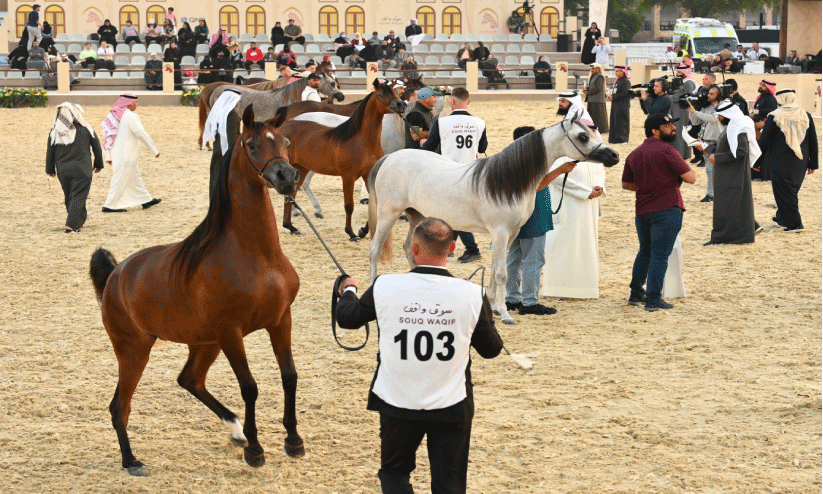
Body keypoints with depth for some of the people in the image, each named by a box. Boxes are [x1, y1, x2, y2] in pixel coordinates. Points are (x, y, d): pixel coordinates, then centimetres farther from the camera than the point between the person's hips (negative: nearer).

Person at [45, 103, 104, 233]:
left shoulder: (54, 132, -2)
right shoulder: (86, 129, -4)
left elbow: (50, 153, 3)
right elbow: (97, 147, 4)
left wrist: (50, 170, 15)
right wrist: (98, 164, 18)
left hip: (62, 170, 3)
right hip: (81, 170, -3)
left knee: (69, 197, 18)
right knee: (78, 197, -2)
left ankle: (78, 222, 30)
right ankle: (71, 225, -13)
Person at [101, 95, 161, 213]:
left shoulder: (115, 114, 9)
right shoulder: (131, 116, -17)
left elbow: (109, 136, 12)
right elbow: (142, 134, -18)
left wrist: (109, 157, 18)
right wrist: (155, 151, -10)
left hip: (117, 153, 9)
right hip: (127, 155, -9)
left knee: (135, 178, 18)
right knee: (121, 181, -2)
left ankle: (146, 200, 27)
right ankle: (109, 206, 2)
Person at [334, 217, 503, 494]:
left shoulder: (384, 288, -12)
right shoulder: (473, 295, -13)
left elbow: (346, 318, 7)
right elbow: (491, 349, 1)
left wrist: (348, 290, 28)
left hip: (397, 404, 0)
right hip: (451, 407, 0)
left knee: (394, 471, 21)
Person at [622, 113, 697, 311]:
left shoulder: (634, 155, 10)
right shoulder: (665, 150, -12)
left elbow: (626, 184, 21)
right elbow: (690, 178, -14)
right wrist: (685, 166, 5)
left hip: (642, 210, 7)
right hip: (667, 209, -7)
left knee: (645, 251, 21)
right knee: (660, 254, -3)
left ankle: (636, 294, 26)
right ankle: (653, 299, -4)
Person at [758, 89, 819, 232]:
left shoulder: (774, 117, -10)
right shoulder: (805, 116, 0)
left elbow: (764, 142, -7)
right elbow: (813, 142, 5)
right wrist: (813, 164, 12)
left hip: (781, 164, -5)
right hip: (800, 162, 5)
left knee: (784, 192, 3)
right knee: (792, 191, 19)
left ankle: (794, 223, 0)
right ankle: (782, 218, 30)